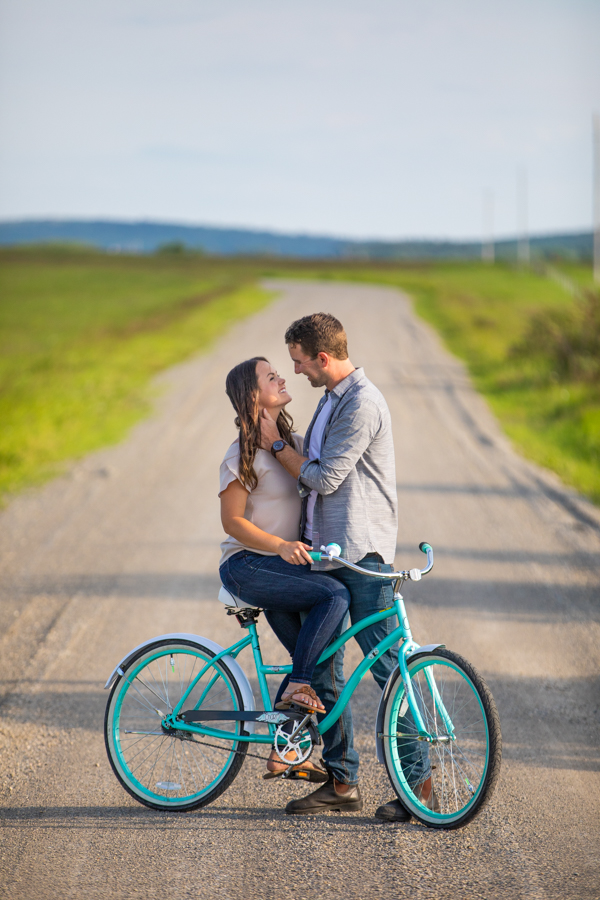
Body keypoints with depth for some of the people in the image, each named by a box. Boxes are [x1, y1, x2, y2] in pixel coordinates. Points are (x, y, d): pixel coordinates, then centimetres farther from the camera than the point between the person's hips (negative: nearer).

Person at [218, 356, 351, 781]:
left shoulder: (292, 441, 11)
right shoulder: (243, 455, -13)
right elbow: (232, 521, -16)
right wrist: (280, 546, -29)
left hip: (280, 567, 8)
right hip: (247, 567, -8)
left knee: (313, 659, 7)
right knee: (336, 594, -25)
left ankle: (283, 753, 17)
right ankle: (297, 688, -16)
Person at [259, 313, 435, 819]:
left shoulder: (362, 403, -15)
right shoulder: (332, 398, 17)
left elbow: (325, 477, -17)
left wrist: (277, 444, -6)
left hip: (363, 554, -10)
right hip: (324, 551, 10)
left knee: (386, 664, -6)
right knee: (323, 667, 9)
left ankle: (419, 780, 1)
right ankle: (342, 781, 16)